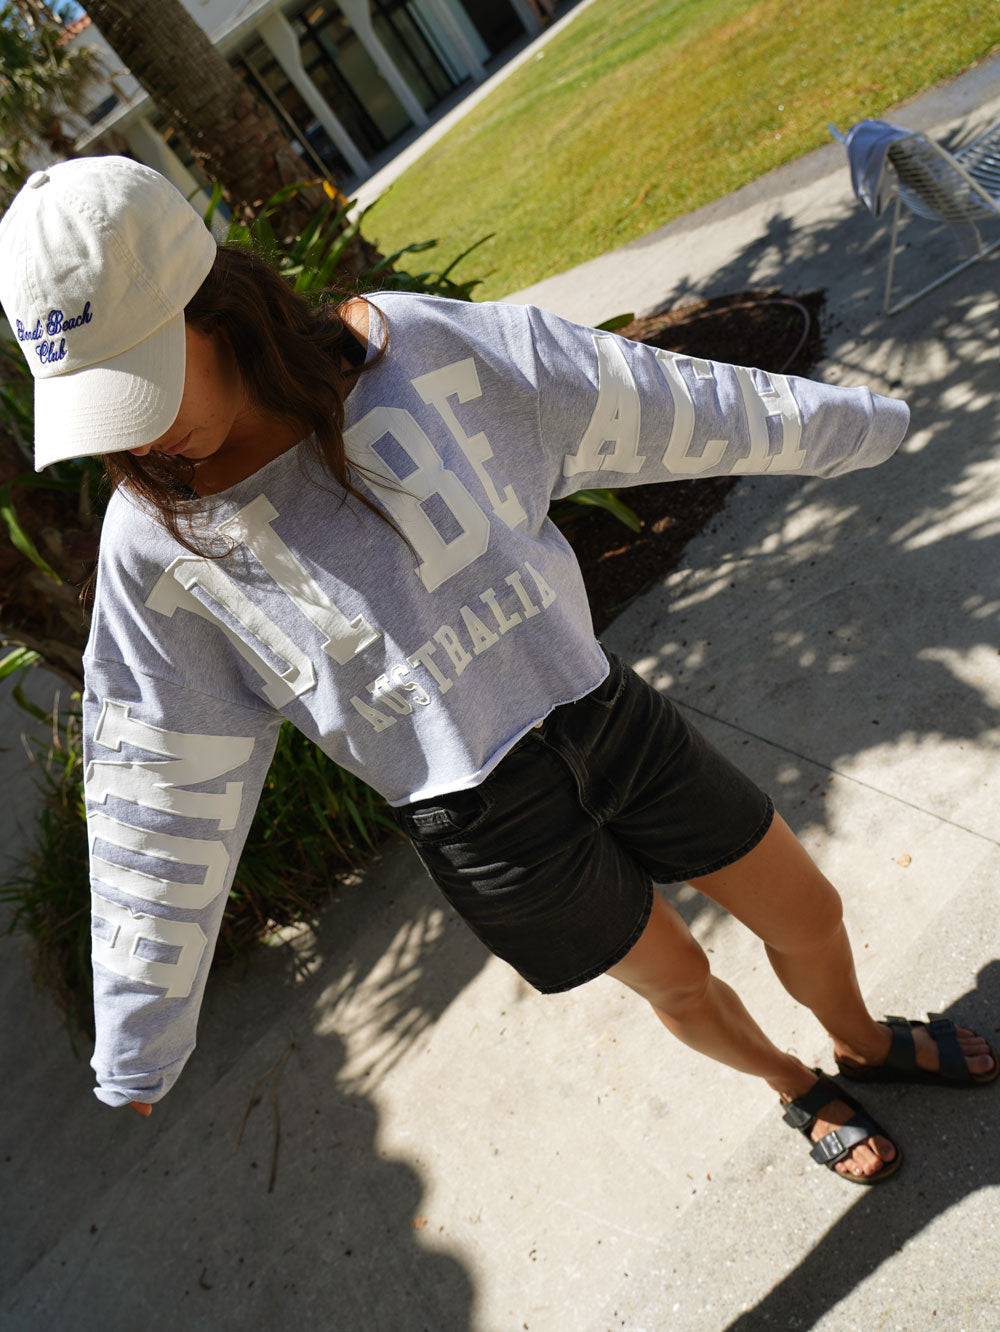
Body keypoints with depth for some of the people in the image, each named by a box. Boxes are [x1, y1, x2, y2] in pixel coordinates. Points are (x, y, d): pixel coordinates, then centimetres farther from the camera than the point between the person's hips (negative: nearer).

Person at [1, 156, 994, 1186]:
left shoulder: (411, 350, -12)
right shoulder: (159, 542, -12)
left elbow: (658, 405, -3)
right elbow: (166, 794, -5)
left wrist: (853, 420, 9)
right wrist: (139, 1042, 3)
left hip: (604, 715, 2)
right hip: (482, 830, -1)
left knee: (808, 915, 18)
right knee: (677, 984, 19)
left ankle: (864, 1043, 56)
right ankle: (796, 1088, 57)